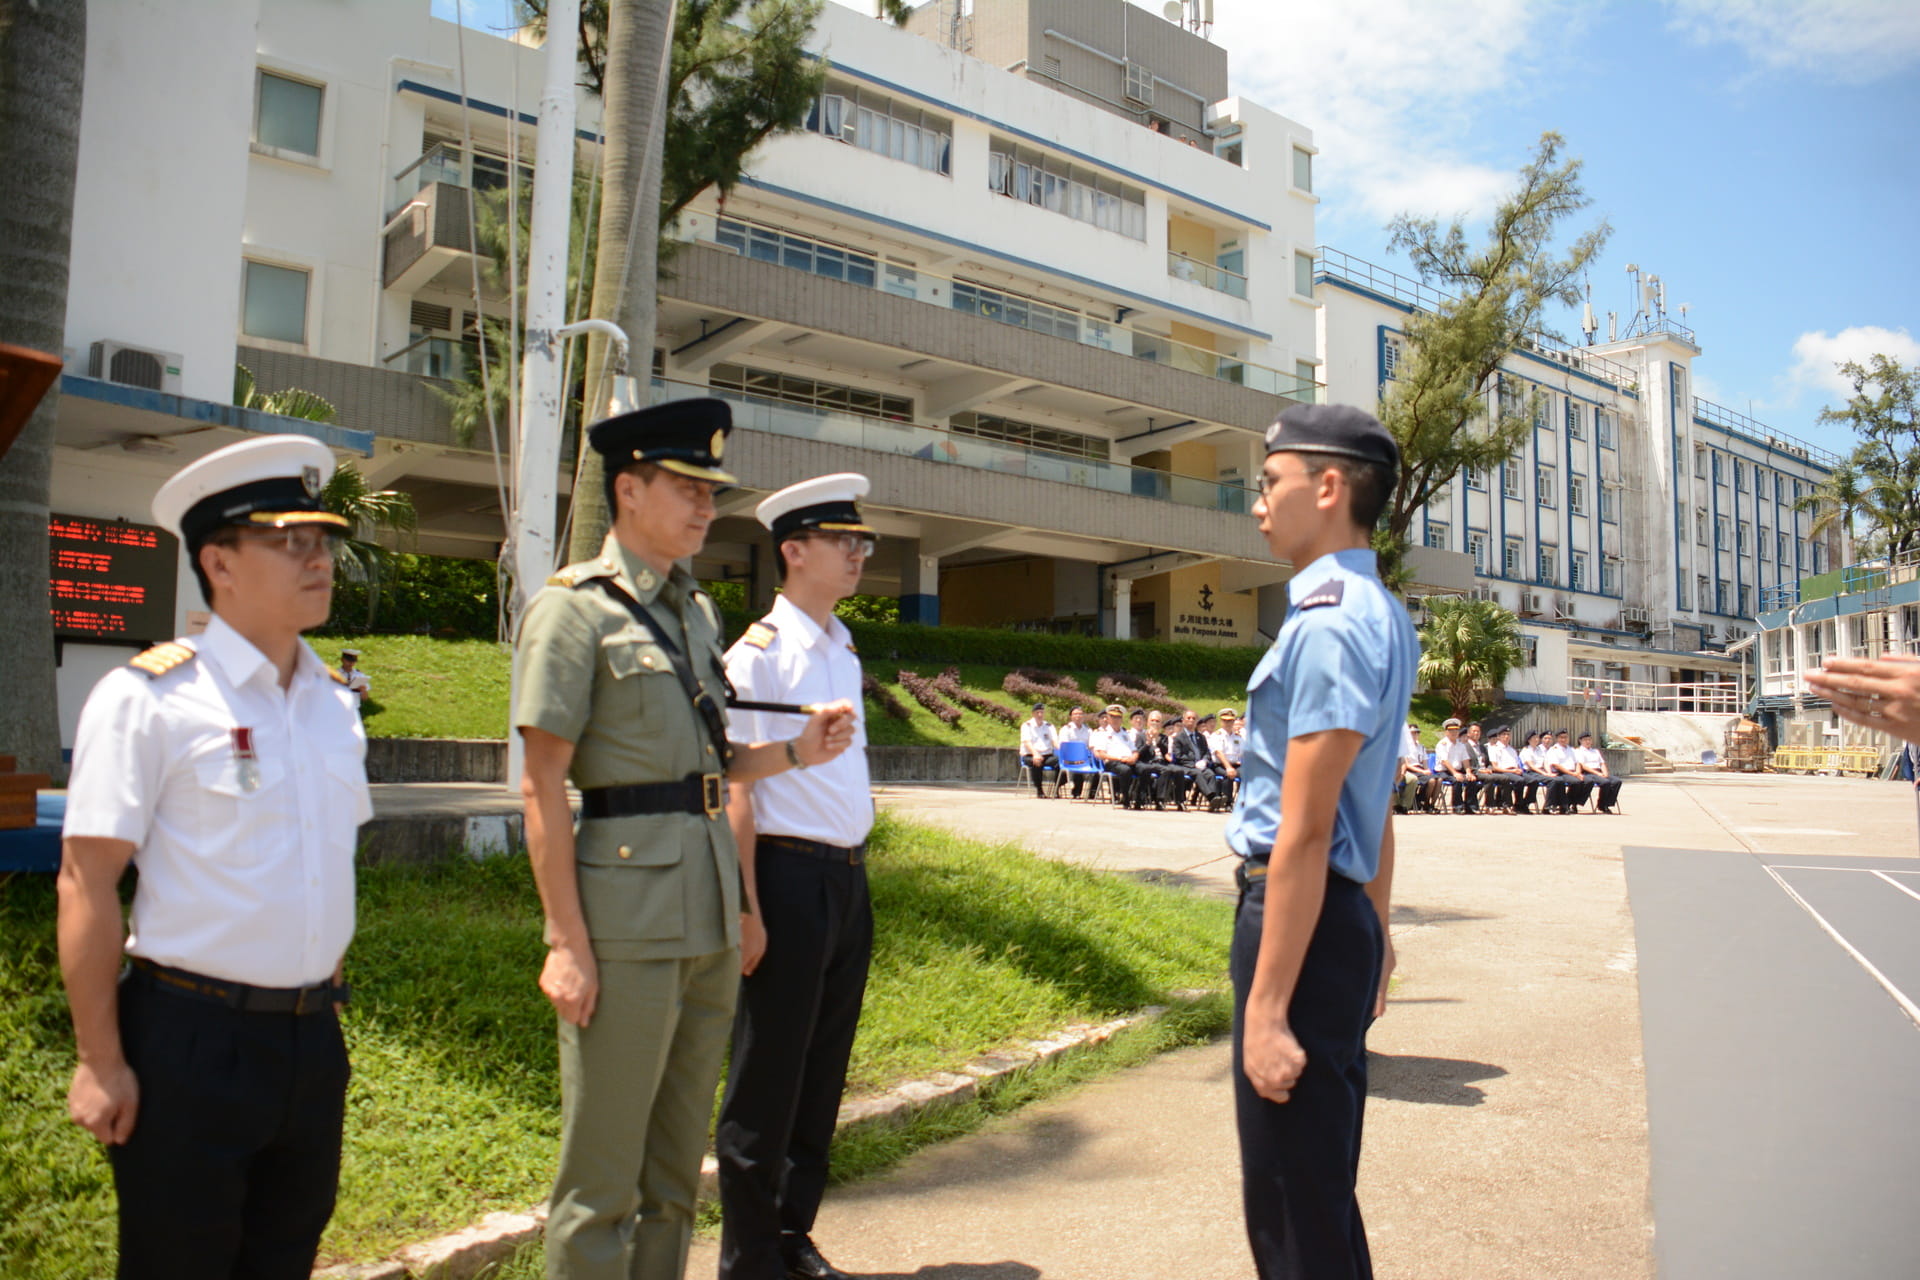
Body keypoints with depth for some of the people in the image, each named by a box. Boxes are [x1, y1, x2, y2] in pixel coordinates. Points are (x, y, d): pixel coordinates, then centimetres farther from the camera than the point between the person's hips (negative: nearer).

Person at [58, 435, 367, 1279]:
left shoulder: (337, 702, 7)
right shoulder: (149, 696, -11)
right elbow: (87, 882, -12)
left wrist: (323, 1001, 14)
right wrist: (100, 1062, -13)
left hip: (312, 1041, 6)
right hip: (191, 1043, -6)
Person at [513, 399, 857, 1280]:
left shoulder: (696, 611, 14)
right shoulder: (573, 609, -8)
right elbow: (542, 787, -12)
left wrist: (795, 752, 3)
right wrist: (567, 943, -15)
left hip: (712, 915, 8)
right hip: (628, 917, -7)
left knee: (676, 1168, 18)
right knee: (601, 1181, 5)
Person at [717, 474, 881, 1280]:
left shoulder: (843, 652, 13)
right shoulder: (758, 653, -11)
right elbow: (736, 791, -14)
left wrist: (854, 871, 15)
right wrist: (747, 910, -16)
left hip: (849, 878, 8)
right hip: (791, 875, -8)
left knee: (824, 1071, 16)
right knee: (768, 1081, 5)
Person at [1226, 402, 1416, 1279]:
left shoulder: (1328, 624, -20)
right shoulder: (1379, 616, 13)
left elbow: (1304, 834, -23)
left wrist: (1265, 1008, -22)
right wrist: (1376, 934, 27)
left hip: (1300, 912, -10)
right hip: (1343, 917, 10)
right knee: (1325, 1185, 24)